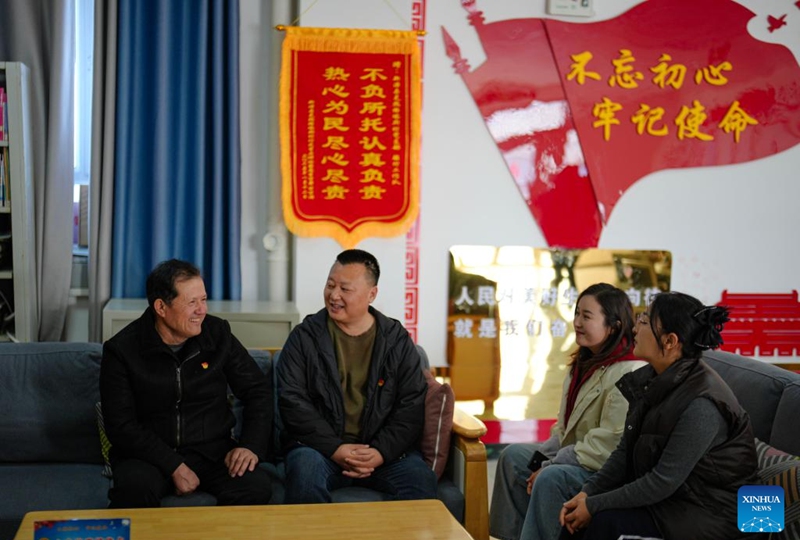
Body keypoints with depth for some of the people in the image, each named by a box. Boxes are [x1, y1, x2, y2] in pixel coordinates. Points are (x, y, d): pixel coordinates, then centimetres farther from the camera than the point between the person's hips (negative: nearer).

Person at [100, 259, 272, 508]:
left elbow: (259, 390, 9)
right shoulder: (121, 349, -6)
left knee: (256, 486, -27)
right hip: (149, 455, -2)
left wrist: (251, 445, -6)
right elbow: (121, 425, -9)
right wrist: (173, 466, -18)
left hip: (212, 450, 2)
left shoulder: (218, 333, 2)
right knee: (134, 488, -36)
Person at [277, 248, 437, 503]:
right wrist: (335, 449, -15)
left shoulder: (397, 340, 8)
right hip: (321, 445, -1)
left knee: (422, 480, -28)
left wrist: (381, 452, -13)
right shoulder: (304, 336, 5)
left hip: (384, 450, 1)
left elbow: (412, 404, 3)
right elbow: (292, 399, -3)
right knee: (305, 471, -34)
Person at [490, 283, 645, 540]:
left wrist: (548, 467, -22)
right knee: (513, 456, 10)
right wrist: (541, 458, -2)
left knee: (551, 478, -31)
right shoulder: (585, 363, 10)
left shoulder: (630, 373, -23)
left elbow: (609, 444, -27)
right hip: (573, 455, 10)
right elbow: (564, 426, 14)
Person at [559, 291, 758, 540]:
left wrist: (595, 505, -18)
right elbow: (626, 451, 6)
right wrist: (588, 493, -7)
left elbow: (663, 482, -24)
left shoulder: (701, 403, -27)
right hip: (667, 494, 7)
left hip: (709, 512, -7)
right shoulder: (650, 380, -1)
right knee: (576, 517, -9)